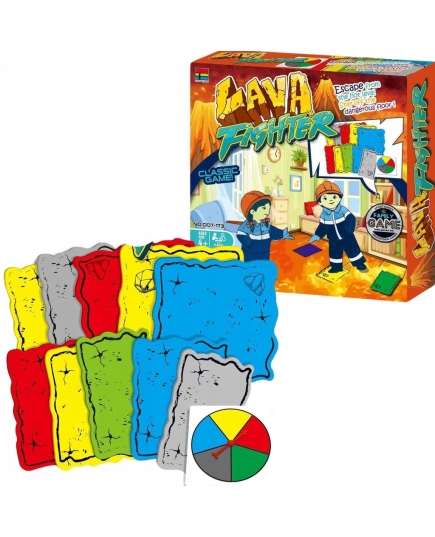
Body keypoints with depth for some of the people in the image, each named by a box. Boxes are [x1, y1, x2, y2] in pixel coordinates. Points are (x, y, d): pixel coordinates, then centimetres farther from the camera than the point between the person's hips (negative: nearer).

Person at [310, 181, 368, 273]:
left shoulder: (343, 210, -17)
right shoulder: (324, 214, -9)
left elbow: (350, 219, -19)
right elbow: (322, 226, 2)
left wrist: (349, 228, -34)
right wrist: (317, 235, -2)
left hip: (347, 237, -2)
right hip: (334, 240, 2)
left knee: (352, 250, 6)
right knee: (335, 253, 12)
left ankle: (360, 264, 21)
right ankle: (336, 267, 31)